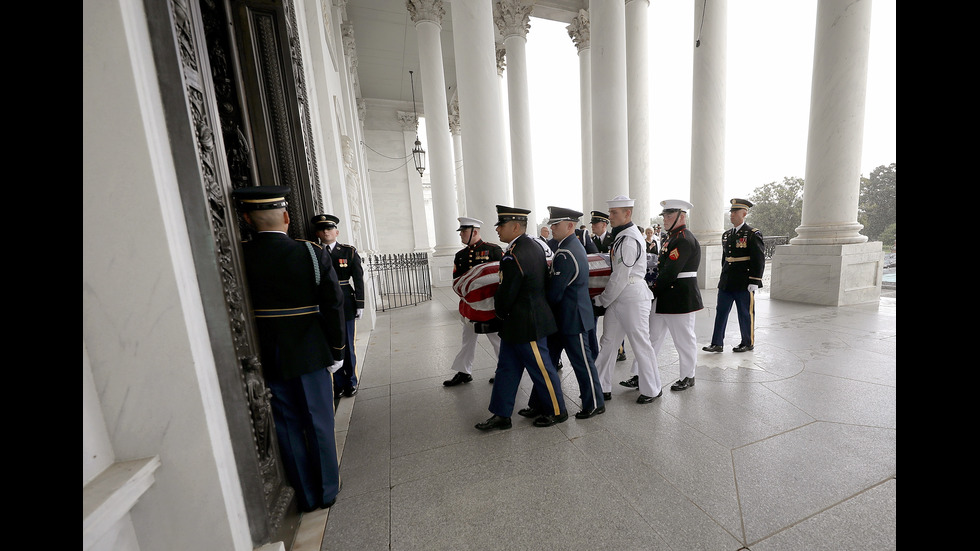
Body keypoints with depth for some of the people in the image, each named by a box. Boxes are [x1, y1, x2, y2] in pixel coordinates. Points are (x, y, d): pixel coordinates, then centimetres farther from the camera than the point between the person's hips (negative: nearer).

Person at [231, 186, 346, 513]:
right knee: (318, 423, 15)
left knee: (287, 426, 17)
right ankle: (327, 491, 33)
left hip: (264, 360, 2)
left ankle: (307, 497, 33)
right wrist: (336, 350, -1)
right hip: (309, 355, -1)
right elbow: (333, 306, -12)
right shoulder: (311, 254, -12)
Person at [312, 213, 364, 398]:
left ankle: (351, 382, 27)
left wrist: (359, 304, -4)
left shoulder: (349, 252, 2)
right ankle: (339, 384, 25)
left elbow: (358, 279, 0)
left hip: (345, 307, -1)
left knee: (347, 347, 8)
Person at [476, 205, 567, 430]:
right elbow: (544, 280, 15)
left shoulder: (512, 257, -25)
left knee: (541, 369, 10)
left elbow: (505, 295, -19)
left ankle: (556, 411, 32)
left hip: (526, 324, -10)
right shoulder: (534, 246, 6)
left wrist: (501, 314, 3)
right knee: (507, 368, 16)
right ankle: (502, 415, 29)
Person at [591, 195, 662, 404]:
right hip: (619, 297, 10)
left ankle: (652, 390, 26)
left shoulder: (628, 239, -18)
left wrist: (602, 300, -10)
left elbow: (621, 277, -19)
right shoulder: (622, 236, 13)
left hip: (632, 297, -10)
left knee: (640, 343, 5)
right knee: (608, 341, 12)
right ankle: (602, 388, 23)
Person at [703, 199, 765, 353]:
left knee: (746, 314, 7)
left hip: (744, 283, -6)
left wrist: (754, 281, -14)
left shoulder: (753, 234, -7)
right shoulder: (726, 234, 12)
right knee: (721, 312, 7)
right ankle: (717, 343, 14)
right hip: (726, 282, 6)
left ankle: (748, 343, 24)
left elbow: (759, 259, -10)